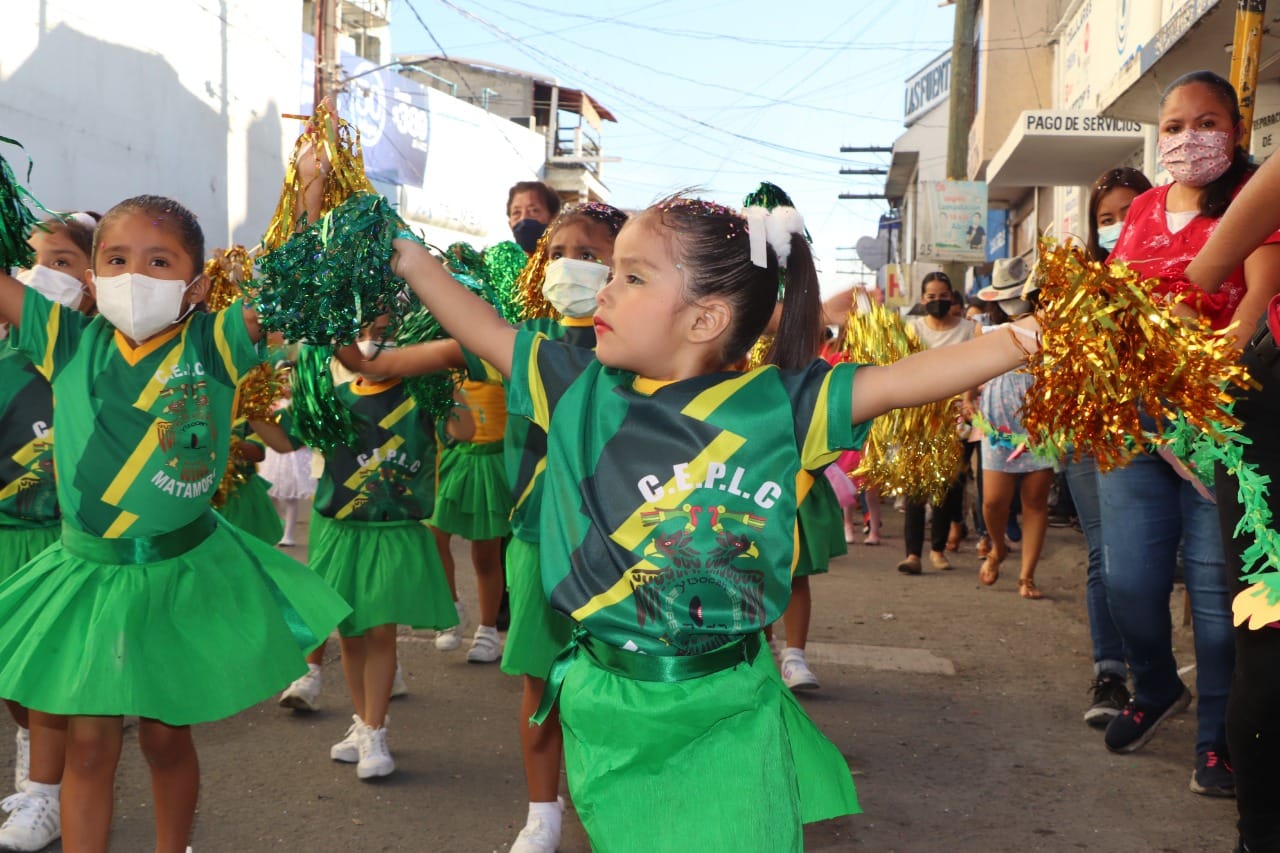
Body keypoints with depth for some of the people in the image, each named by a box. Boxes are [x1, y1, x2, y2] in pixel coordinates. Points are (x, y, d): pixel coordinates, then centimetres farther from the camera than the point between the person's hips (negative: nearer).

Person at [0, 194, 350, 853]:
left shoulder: (214, 346, -11)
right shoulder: (71, 342, -5)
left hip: (184, 573, -1)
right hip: (86, 571, 1)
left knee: (166, 737, 14)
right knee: (88, 743, 7)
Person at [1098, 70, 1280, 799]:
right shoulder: (1142, 210, 17)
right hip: (1133, 413, 5)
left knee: (1216, 580, -5)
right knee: (1129, 576, 5)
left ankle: (1219, 737, 11)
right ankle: (1155, 690, 32)